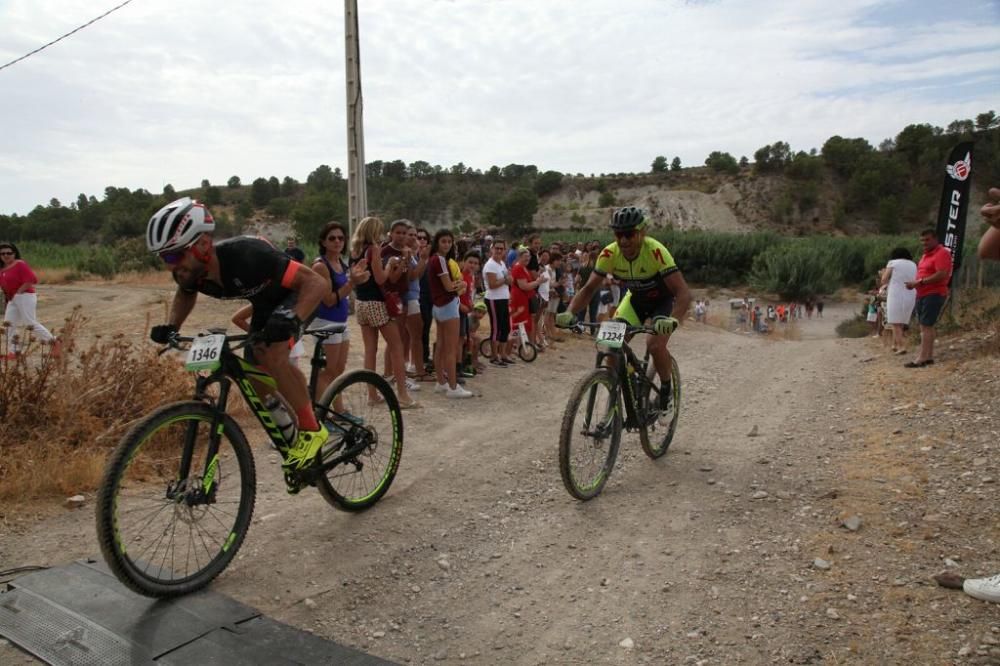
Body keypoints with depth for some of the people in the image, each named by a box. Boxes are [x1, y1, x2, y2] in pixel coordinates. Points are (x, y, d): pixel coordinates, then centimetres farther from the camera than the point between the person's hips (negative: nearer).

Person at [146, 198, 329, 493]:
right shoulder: (191, 272, -20)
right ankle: (292, 441, 28)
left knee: (271, 352, -32)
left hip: (295, 296, -7)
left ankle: (311, 429, -15)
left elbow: (316, 282, -37)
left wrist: (292, 319, -53)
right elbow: (185, 294, 8)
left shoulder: (245, 255, -40)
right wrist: (171, 327, -11)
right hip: (264, 305, 7)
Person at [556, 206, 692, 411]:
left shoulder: (655, 251, -34)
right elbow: (589, 288, -17)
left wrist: (673, 320, -56)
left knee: (655, 345, -26)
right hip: (635, 298, 4)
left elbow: (683, 292, -38)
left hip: (663, 300, -4)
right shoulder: (609, 254, -23)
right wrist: (570, 313, -34)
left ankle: (666, 390, 2)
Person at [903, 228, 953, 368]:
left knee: (926, 326, -12)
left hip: (934, 294, -10)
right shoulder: (925, 255, 18)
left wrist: (920, 282, -22)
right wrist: (914, 283, 4)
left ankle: (922, 358, -12)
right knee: (925, 326, 11)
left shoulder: (942, 253, -11)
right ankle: (929, 356, 17)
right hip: (922, 294, 10)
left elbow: (942, 275, -22)